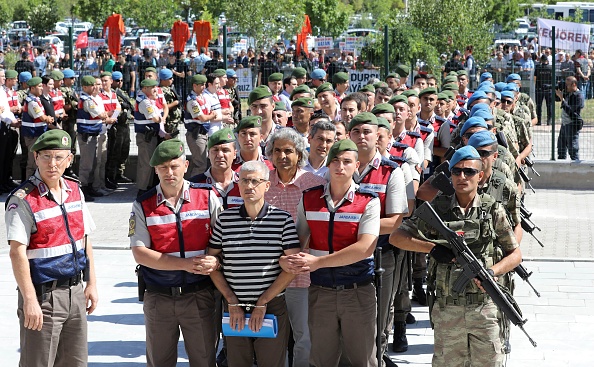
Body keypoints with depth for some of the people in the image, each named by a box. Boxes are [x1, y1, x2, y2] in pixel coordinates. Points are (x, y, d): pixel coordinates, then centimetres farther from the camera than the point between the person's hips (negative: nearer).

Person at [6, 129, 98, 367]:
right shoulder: (23, 200, -14)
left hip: (75, 292, 7)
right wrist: (29, 300, -25)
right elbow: (17, 252, -19)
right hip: (43, 295, -7)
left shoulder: (75, 192, 8)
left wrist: (91, 284, 13)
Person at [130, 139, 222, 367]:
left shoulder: (207, 198, 1)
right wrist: (186, 264, -15)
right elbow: (140, 253, -7)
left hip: (199, 295, 0)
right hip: (159, 297, 0)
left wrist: (216, 262, -20)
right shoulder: (143, 206, 0)